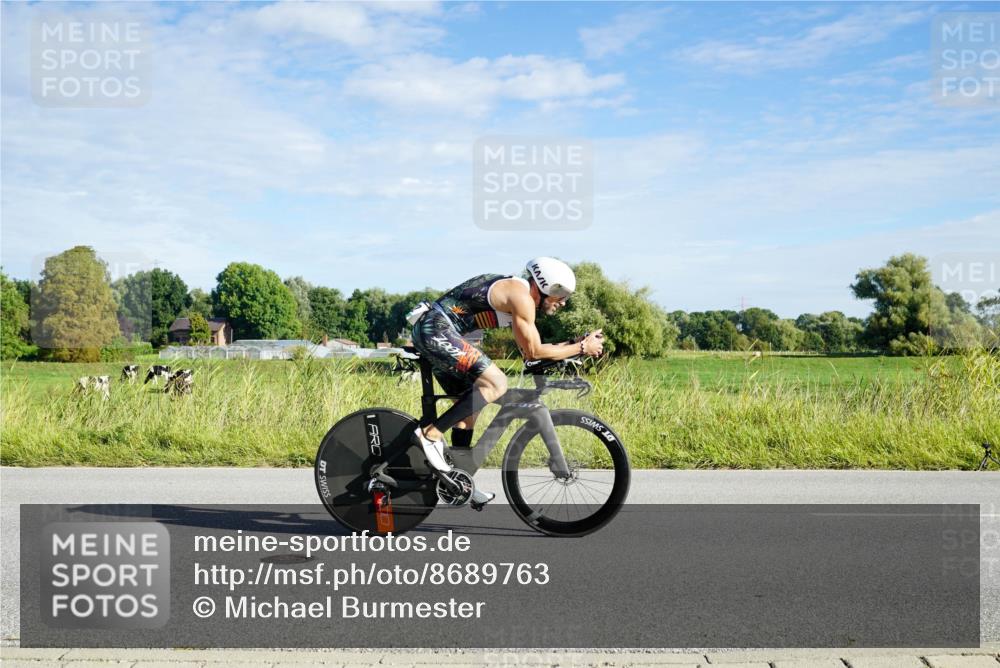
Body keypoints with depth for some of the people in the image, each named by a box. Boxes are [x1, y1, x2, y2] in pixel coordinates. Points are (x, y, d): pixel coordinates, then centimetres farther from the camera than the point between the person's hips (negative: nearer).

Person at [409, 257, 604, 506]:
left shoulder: (515, 291, 17)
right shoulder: (521, 296, -13)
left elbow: (528, 349, 21)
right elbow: (534, 352, -11)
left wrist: (573, 344, 16)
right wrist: (581, 348, -4)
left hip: (429, 332, 11)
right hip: (437, 330, -11)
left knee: (469, 404, 14)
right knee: (496, 383, -18)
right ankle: (431, 433, -15)